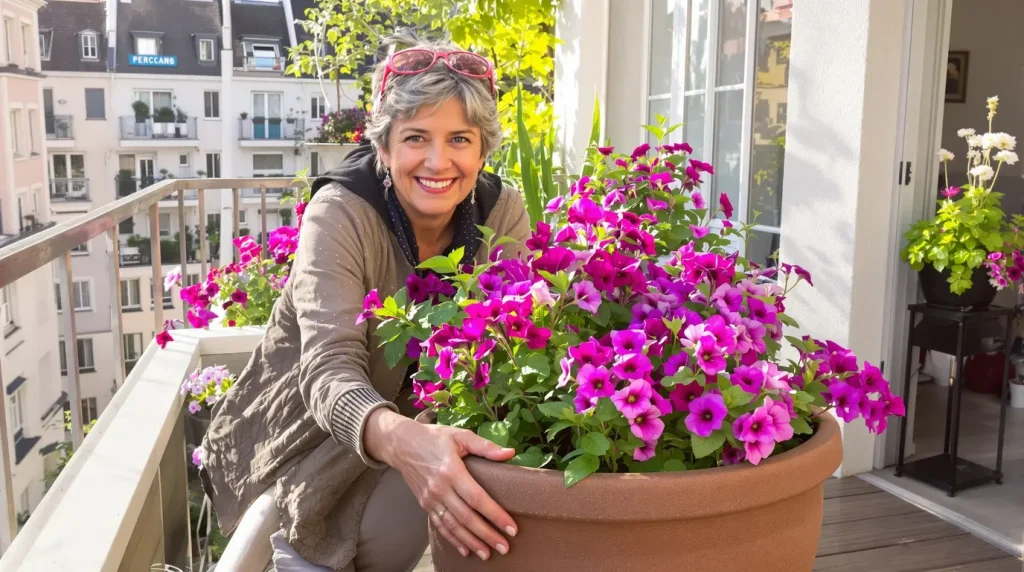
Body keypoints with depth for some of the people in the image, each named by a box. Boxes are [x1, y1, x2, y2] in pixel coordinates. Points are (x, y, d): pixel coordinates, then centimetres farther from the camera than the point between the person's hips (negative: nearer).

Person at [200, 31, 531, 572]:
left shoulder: (501, 211, -11)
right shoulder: (340, 212, -22)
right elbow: (329, 367, -33)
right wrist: (400, 438, -55)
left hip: (425, 420, 4)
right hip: (313, 427, -3)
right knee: (400, 523, -26)